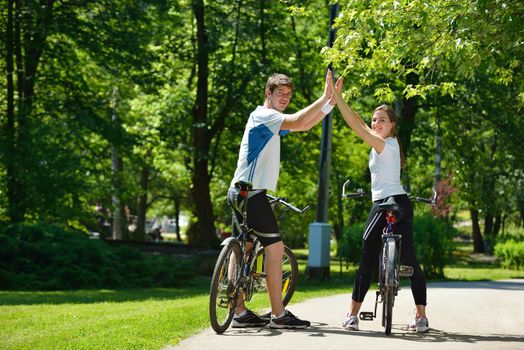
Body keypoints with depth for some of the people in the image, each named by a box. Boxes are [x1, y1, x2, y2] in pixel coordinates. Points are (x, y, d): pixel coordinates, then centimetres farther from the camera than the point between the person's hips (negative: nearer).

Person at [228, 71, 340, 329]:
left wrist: (331, 101, 9)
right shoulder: (262, 115, -9)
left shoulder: (273, 121, 22)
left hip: (239, 192, 11)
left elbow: (306, 125, 19)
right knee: (275, 247, -11)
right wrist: (324, 98, -18)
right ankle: (278, 315, -11)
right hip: (251, 191, -11)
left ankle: (239, 313, 10)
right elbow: (298, 122, -24)